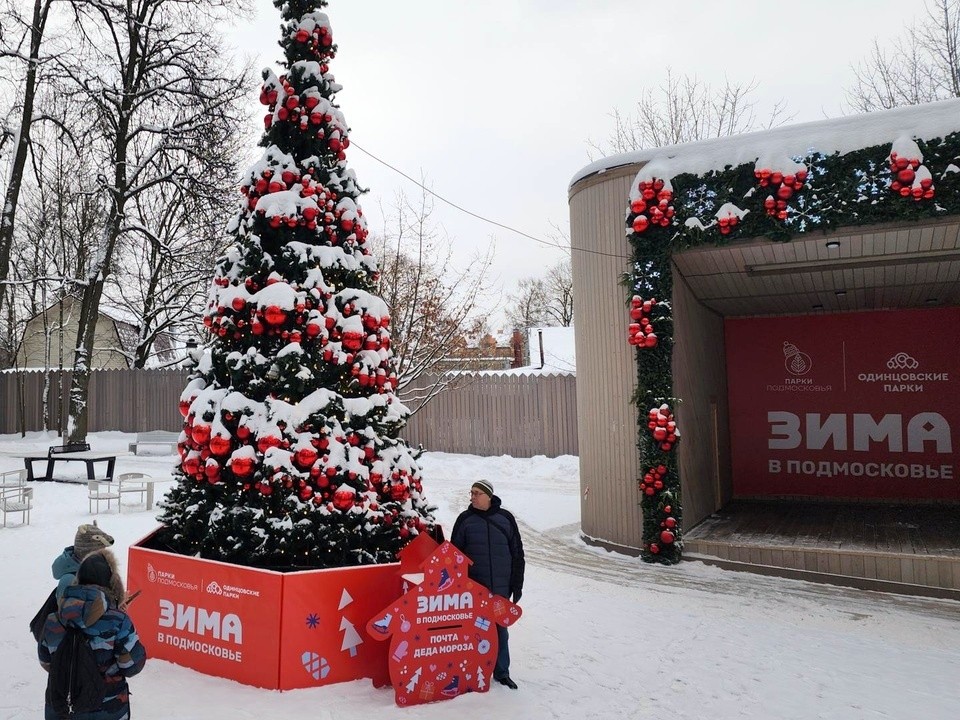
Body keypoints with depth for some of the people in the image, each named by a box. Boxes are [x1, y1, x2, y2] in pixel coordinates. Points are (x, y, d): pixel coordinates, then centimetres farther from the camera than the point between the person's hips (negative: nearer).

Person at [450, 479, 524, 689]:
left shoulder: (505, 518, 1)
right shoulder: (465, 519, 0)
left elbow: (517, 552, 5)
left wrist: (517, 584, 3)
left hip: (500, 587, 1)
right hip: (473, 587, -1)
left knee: (500, 629, 11)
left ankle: (502, 672, 24)